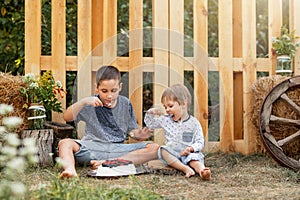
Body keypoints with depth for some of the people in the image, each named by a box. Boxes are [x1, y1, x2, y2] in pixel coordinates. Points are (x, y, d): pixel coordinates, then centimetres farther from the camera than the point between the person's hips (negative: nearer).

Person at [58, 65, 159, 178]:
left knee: (154, 148, -20)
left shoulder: (125, 104, 9)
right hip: (92, 149, -2)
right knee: (65, 143, -27)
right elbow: (67, 117, -8)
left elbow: (132, 130, 12)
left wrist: (139, 135, -11)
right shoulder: (91, 104, 2)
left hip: (118, 150, 2)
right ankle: (70, 169, -57)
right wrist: (83, 102, -21)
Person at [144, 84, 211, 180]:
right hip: (172, 153, 3)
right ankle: (185, 168, -43)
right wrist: (150, 113, 3)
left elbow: (200, 142, -1)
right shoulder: (166, 120, 10)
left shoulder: (194, 123, -1)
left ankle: (202, 170, -64)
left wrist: (191, 148, -20)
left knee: (195, 157, -34)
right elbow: (150, 124, 22)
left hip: (188, 154, -2)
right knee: (163, 150, -29)